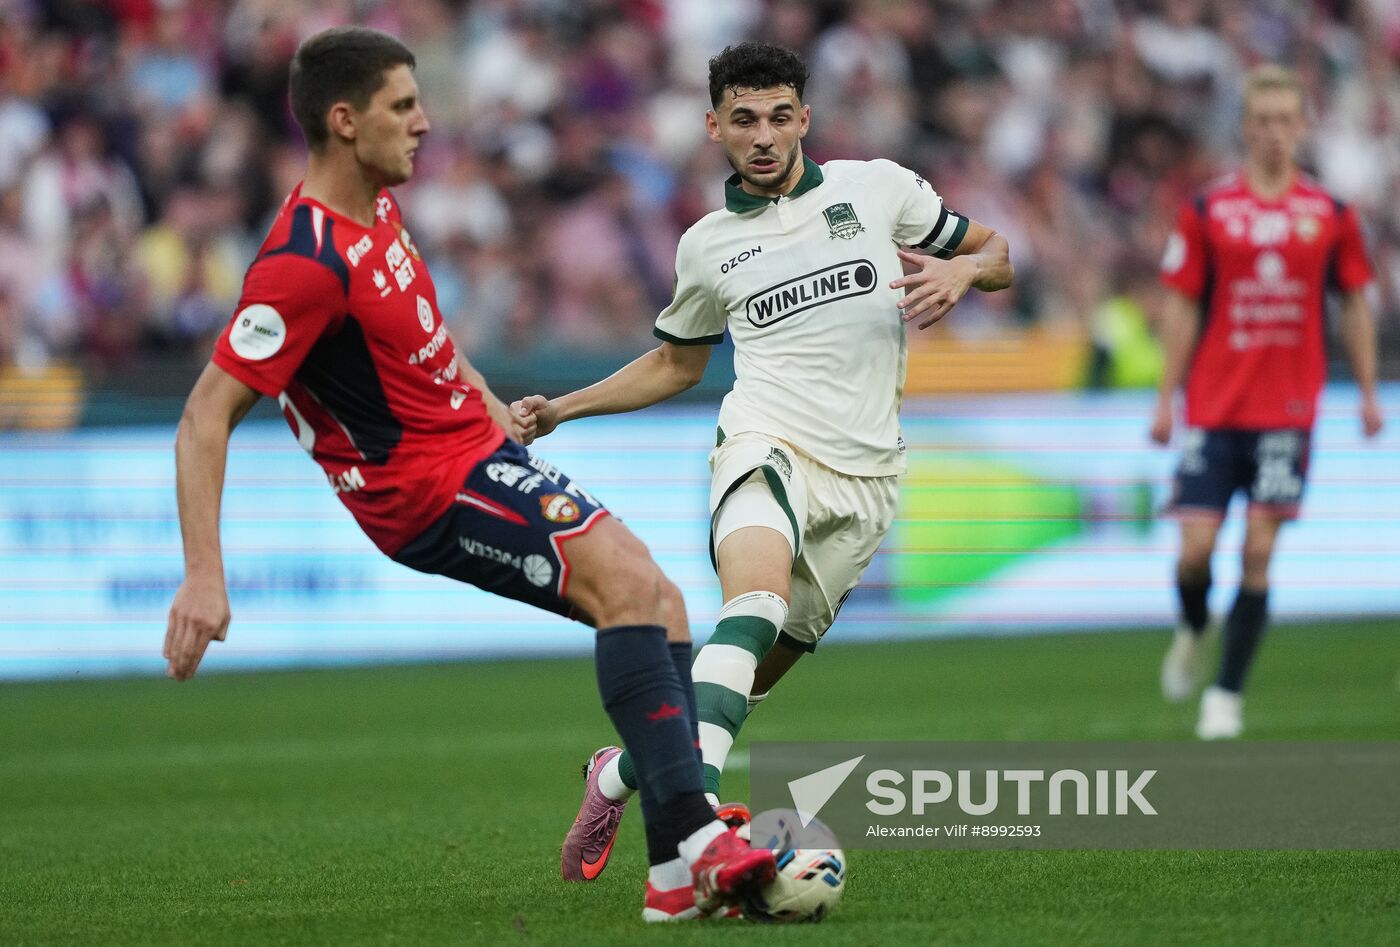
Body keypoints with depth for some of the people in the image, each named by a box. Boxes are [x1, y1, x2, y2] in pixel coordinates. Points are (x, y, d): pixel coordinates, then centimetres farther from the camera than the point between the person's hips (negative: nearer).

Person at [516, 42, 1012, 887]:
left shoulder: (879, 189, 10)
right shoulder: (708, 246, 15)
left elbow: (995, 256, 18)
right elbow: (676, 363, 30)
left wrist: (960, 272, -6)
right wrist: (563, 408, 21)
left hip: (863, 478, 1)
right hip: (768, 444, -1)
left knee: (752, 676, 2)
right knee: (759, 596, -33)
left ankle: (623, 771, 26)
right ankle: (697, 802, -47)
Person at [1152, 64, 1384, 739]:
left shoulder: (1331, 216, 4)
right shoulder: (1206, 212, 1)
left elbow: (1355, 305, 13)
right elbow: (1182, 309, 4)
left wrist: (1368, 395, 9)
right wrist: (1166, 400, 1)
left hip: (1287, 410, 0)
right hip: (1213, 407, 0)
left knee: (1258, 553, -5)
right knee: (1196, 547, -5)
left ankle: (1227, 694, 2)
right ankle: (1193, 631, 29)